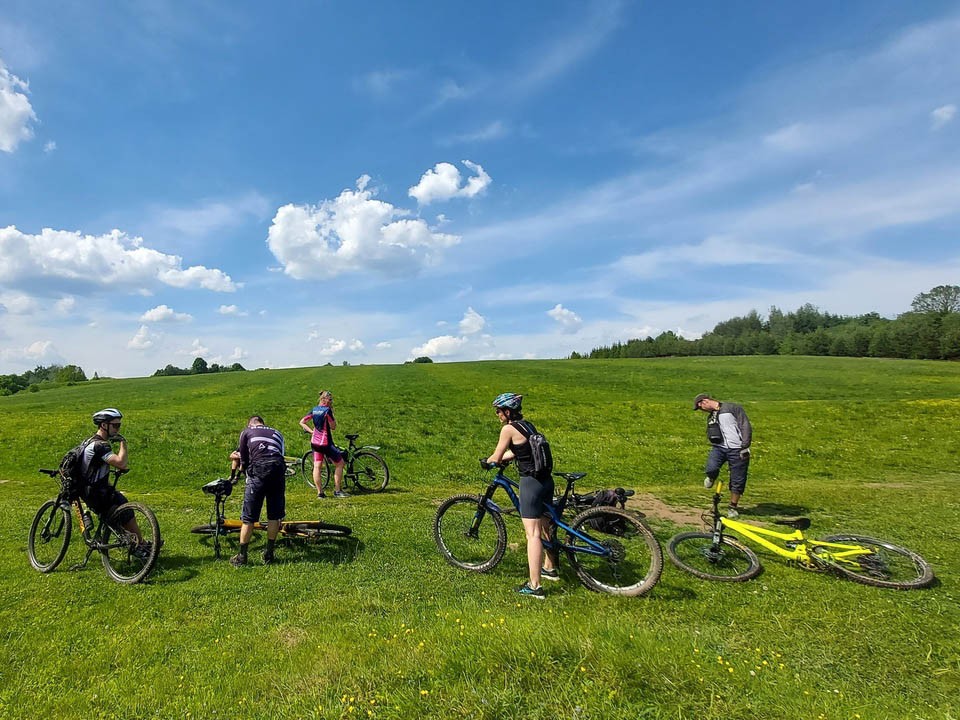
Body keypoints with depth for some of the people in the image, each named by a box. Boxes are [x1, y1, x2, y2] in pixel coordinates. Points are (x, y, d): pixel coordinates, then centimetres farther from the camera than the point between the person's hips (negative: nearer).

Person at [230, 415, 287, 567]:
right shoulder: (277, 433, 29)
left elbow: (243, 461, 17)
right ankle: (269, 554, 20)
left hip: (258, 470, -3)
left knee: (248, 517, 9)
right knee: (274, 515, 14)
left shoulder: (246, 431, 20)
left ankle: (242, 556, 17)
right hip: (278, 470, 3)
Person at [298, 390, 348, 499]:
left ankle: (319, 492, 9)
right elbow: (333, 427, -10)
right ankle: (337, 491, 8)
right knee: (340, 463, 6)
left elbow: (301, 422, 9)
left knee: (317, 466, 6)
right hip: (325, 442, -7)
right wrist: (332, 412, -5)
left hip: (314, 442, 7)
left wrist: (311, 431, 8)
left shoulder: (314, 410, 7)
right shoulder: (327, 410, -14)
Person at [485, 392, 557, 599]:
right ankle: (549, 568, 41)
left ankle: (534, 586, -4)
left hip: (531, 482, -9)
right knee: (544, 528, 24)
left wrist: (486, 462, 15)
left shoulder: (508, 429, -12)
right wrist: (495, 460, 21)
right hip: (546, 480, 9)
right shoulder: (528, 425, 13)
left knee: (533, 534, -7)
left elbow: (496, 457, -5)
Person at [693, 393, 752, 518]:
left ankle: (733, 507, 19)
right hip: (719, 447, 4)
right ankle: (712, 476, 9)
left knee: (737, 481, 1)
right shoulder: (711, 417, 19)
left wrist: (744, 447, -13)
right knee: (711, 468, -25)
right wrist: (713, 448, 15)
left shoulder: (732, 408, -2)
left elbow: (746, 427, -7)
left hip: (737, 450, -4)